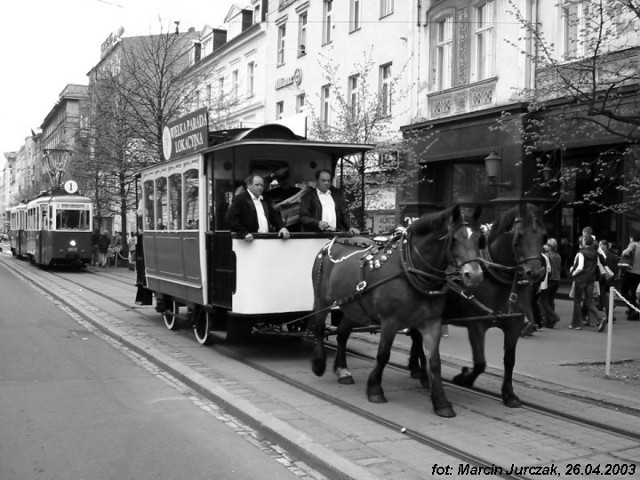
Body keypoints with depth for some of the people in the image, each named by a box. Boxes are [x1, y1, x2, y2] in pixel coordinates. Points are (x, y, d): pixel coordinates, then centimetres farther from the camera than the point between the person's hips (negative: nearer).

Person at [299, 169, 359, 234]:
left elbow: (344, 214, 18)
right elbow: (303, 217, -1)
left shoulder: (337, 194, 20)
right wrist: (318, 223, -17)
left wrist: (350, 227, 1)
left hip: (337, 233, 3)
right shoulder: (308, 197, 7)